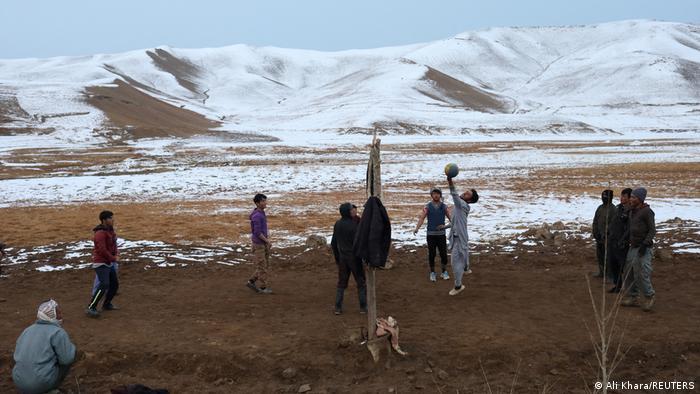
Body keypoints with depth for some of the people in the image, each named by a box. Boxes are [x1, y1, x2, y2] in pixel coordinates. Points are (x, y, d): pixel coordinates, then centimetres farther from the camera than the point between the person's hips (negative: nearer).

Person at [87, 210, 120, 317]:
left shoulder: (110, 230, 10)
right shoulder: (100, 233, -19)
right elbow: (102, 250, -24)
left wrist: (116, 254, 1)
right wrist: (113, 259, -15)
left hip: (108, 263, 9)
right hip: (100, 263, -9)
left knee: (115, 284, 14)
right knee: (104, 285, -23)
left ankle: (106, 304, 31)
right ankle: (91, 308, -22)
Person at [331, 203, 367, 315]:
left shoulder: (337, 224, 2)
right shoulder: (353, 225, -19)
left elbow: (333, 243, 9)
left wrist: (337, 258, 19)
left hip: (342, 258, 6)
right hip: (354, 258, -6)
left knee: (341, 283, 13)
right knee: (361, 282, 7)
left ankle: (338, 308, 11)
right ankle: (363, 307, 11)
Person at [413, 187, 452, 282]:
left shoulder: (444, 206, 2)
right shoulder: (427, 206, -1)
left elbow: (450, 218, -5)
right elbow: (422, 218, -8)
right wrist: (417, 228, -23)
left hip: (441, 234, 1)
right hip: (431, 234, -1)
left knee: (443, 254, 0)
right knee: (431, 254, 3)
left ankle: (444, 272, 18)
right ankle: (432, 272, 17)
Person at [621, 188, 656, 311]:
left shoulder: (647, 212, -12)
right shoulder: (632, 211, 12)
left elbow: (652, 230, -13)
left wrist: (645, 243, -21)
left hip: (643, 248, -8)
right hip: (633, 247, 8)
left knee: (641, 274, -7)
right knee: (630, 273, 10)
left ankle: (650, 296, 12)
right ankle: (633, 297, 19)